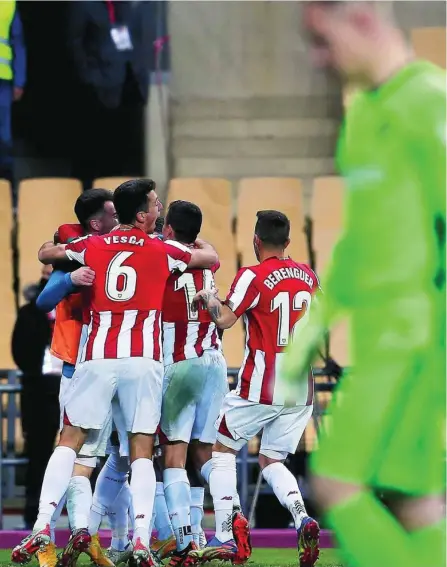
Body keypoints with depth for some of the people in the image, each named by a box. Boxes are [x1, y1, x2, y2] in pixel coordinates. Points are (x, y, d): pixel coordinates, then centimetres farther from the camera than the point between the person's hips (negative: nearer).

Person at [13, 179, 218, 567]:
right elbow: (211, 258, 19)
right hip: (143, 361, -1)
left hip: (97, 359, 1)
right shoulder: (163, 251, 3)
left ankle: (43, 525, -6)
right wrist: (196, 240, 40)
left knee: (70, 442, 8)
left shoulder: (92, 246, 7)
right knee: (142, 453, 3)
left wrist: (64, 246, 43)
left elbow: (45, 254, 23)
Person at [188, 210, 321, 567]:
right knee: (272, 461, 16)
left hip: (260, 387, -5)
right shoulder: (308, 275, 9)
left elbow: (225, 319, -20)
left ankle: (226, 535, -7)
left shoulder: (253, 277, -10)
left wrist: (208, 297, -2)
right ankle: (303, 520, -13)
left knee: (222, 450, 11)